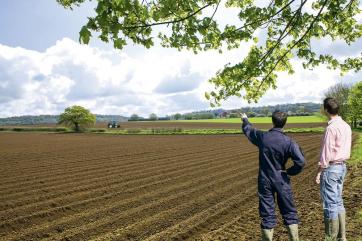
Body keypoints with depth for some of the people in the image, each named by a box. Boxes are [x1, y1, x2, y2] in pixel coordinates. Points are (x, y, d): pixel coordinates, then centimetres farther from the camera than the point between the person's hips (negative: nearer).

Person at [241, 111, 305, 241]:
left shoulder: (262, 137, -8)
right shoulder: (288, 142, -13)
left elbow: (248, 129, 12)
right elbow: (301, 162, -21)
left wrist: (245, 119, 33)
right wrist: (289, 172, -3)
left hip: (265, 181, 1)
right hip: (281, 181, -1)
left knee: (267, 214, 10)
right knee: (289, 212, 14)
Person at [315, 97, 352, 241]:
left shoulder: (331, 128, -18)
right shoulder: (346, 126, 9)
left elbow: (326, 152, -17)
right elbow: (346, 149, 13)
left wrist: (319, 172, -11)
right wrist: (341, 162, 19)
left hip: (331, 168, -9)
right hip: (342, 166, 9)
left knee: (330, 204, -1)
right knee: (338, 202, 16)